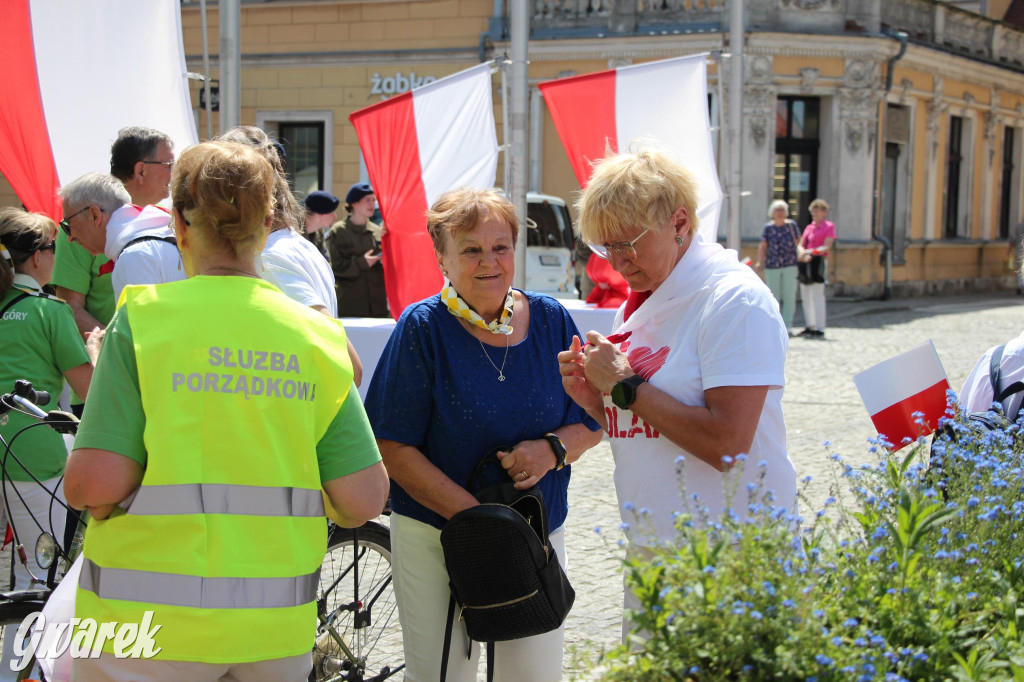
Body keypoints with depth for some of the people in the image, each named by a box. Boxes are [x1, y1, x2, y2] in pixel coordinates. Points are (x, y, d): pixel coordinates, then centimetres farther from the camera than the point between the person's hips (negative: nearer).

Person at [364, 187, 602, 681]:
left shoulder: (551, 321, 3)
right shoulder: (424, 328, -8)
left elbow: (590, 423, 8)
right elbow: (393, 447, -11)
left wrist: (553, 449, -15)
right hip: (434, 537, -3)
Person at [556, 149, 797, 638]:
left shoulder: (734, 298, -14)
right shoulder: (638, 303, 12)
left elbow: (726, 445, -23)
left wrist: (626, 386, -16)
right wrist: (595, 400, 0)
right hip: (649, 546, 8)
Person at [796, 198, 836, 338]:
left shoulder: (829, 227, -1)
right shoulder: (809, 227, 18)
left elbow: (827, 247, -11)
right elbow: (800, 246, 11)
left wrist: (808, 252, -19)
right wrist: (803, 254, -12)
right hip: (805, 264, 7)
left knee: (817, 296, -11)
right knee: (805, 297, 9)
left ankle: (820, 329, -9)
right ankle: (810, 326, 18)